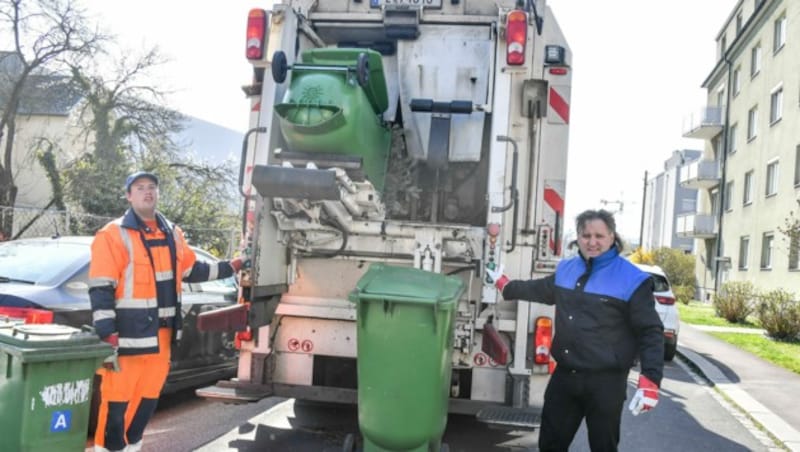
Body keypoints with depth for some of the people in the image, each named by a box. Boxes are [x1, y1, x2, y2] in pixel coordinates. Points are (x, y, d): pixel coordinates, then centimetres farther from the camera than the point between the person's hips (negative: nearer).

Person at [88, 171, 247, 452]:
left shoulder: (172, 234, 13)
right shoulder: (113, 235, -8)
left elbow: (192, 270, 25)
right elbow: (100, 288, -13)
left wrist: (232, 267, 21)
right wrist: (107, 333, -20)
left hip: (161, 334, 7)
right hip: (128, 334, -7)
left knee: (149, 395, 16)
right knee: (117, 398, -5)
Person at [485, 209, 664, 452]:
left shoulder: (631, 279, -11)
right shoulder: (566, 269, 10)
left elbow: (651, 333, -11)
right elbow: (541, 289, 31)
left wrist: (650, 381, -20)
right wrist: (504, 285, 41)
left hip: (605, 382, -6)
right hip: (564, 376, 6)